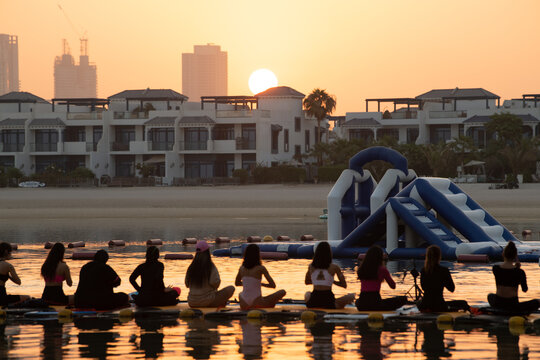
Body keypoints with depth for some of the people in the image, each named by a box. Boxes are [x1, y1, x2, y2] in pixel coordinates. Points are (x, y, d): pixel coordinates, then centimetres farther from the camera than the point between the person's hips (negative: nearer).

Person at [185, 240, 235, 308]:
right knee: (231, 289, 4)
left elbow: (187, 284, 9)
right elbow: (214, 282, -20)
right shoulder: (211, 267, -13)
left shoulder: (191, 267, 2)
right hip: (207, 301, -5)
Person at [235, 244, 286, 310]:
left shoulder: (242, 268, 7)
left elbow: (237, 283, 24)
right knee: (282, 292, 10)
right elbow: (273, 285, -3)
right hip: (257, 303, -4)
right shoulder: (261, 268, -6)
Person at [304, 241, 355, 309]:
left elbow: (307, 282, 21)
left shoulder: (311, 266, 2)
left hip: (312, 304, 2)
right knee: (351, 296, 20)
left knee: (307, 294, 38)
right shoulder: (334, 267, -7)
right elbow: (344, 285, 3)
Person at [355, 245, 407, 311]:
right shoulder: (382, 269, -3)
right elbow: (393, 286, 10)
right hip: (375, 303, -4)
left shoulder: (361, 269, 7)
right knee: (403, 299, 6)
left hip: (361, 306, 4)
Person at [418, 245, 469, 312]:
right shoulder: (444, 271, -12)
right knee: (464, 303, 16)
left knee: (419, 302, 40)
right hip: (439, 305, -2)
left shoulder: (423, 271, 0)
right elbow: (451, 289, -1)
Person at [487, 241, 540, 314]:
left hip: (498, 304, 2)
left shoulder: (495, 268, -4)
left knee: (490, 296, 39)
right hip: (512, 305, -2)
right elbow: (525, 289, 3)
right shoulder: (519, 272, -12)